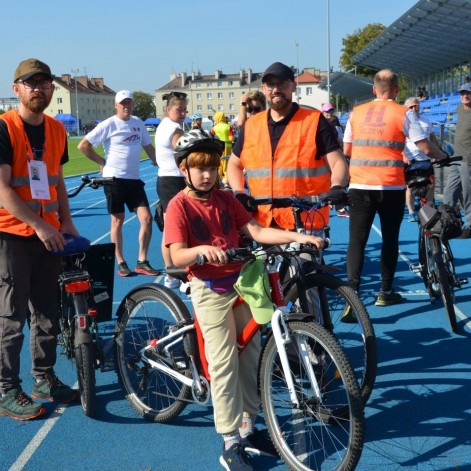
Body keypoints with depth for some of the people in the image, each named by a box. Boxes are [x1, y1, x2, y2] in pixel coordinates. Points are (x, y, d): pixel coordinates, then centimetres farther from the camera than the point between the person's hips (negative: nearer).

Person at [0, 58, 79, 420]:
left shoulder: (57, 130, 10)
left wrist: (66, 222, 9)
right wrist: (39, 225, -19)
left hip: (49, 235, 6)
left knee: (48, 312, 12)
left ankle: (44, 380, 26)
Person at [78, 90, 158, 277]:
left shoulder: (138, 123, 8)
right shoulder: (109, 125, -7)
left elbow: (148, 147, 18)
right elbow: (83, 146, -7)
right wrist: (102, 162, -4)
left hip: (134, 179, 4)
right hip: (114, 178, -4)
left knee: (146, 218, -3)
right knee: (118, 221, 4)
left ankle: (142, 262, 8)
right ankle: (121, 263, 15)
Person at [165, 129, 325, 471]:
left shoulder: (226, 199, 7)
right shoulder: (179, 206, -9)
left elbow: (256, 231, -3)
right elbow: (177, 256, -19)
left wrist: (297, 236, -14)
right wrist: (202, 250, -40)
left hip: (241, 283, 6)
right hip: (210, 291, -5)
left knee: (251, 356, 9)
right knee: (224, 364, -7)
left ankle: (247, 427, 25)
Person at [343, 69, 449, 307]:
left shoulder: (356, 113, 8)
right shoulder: (404, 113, 0)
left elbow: (346, 151, 13)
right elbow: (426, 148, -3)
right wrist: (444, 157, 17)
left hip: (359, 186, 2)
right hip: (391, 187, -2)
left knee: (357, 240, 3)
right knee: (390, 239, 12)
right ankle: (385, 292, 20)